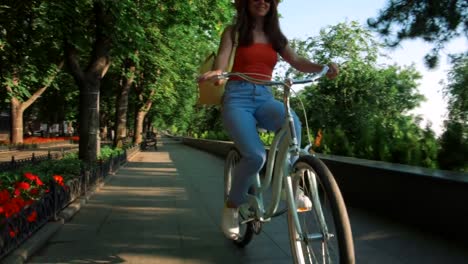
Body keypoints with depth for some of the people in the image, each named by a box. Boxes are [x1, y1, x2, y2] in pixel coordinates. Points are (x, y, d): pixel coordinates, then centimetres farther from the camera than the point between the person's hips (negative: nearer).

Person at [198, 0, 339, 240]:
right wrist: (216, 73, -31)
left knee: (292, 122, -33)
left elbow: (296, 62, 6)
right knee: (255, 155, -26)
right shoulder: (233, 32, 8)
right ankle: (232, 207, -1)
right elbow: (221, 63, -6)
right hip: (237, 97, -3)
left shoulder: (275, 36, 18)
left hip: (265, 97, 3)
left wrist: (322, 67, -14)